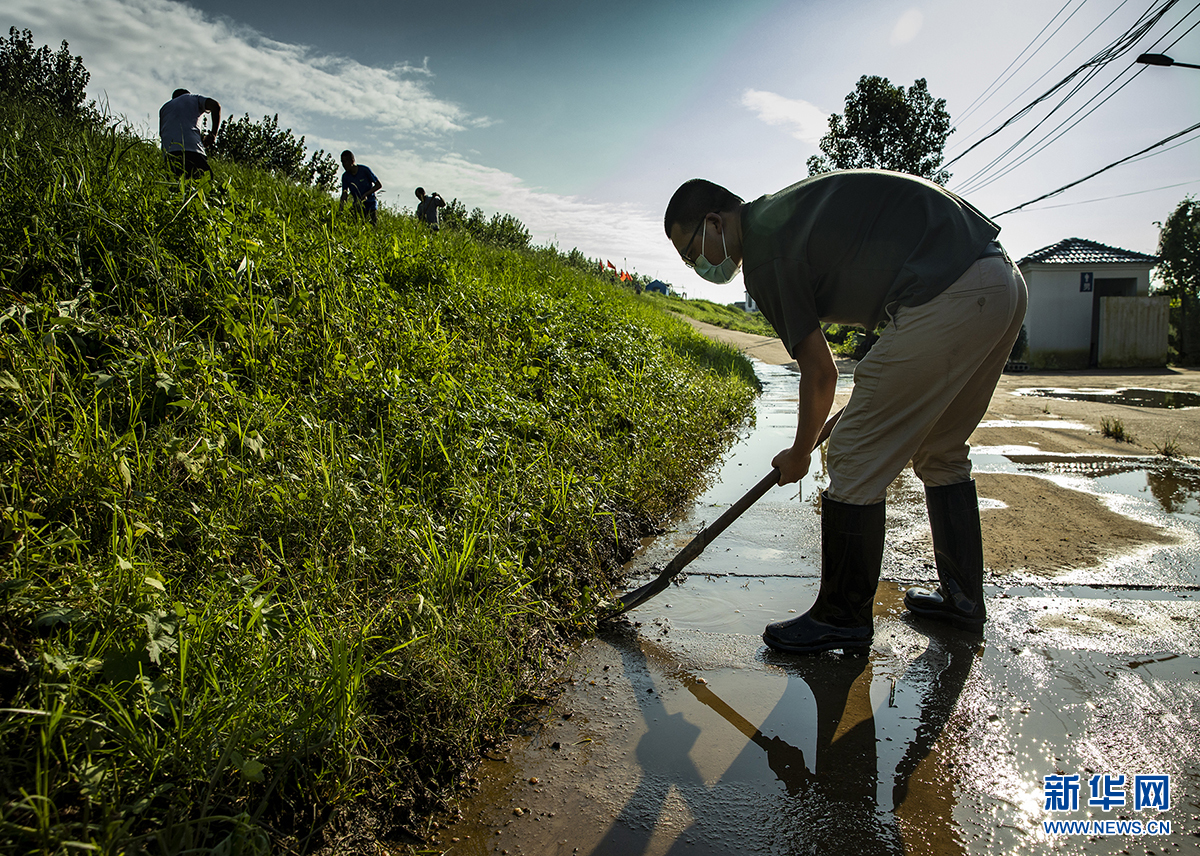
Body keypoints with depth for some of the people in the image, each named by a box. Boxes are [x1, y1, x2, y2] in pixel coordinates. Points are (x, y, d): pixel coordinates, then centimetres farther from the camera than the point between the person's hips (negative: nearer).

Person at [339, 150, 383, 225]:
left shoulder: (365, 170, -10)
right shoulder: (345, 176, 0)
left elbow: (379, 185, -7)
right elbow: (344, 194, 0)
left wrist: (366, 195, -18)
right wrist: (339, 211, -14)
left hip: (370, 205, -3)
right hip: (357, 206, 3)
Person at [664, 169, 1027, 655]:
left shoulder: (763, 253, -6)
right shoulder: (785, 213, 22)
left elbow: (819, 373, -2)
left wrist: (799, 454, 14)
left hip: (948, 300, -10)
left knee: (855, 462, -1)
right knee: (941, 454, 22)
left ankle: (841, 618, 12)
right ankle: (962, 597, 34)